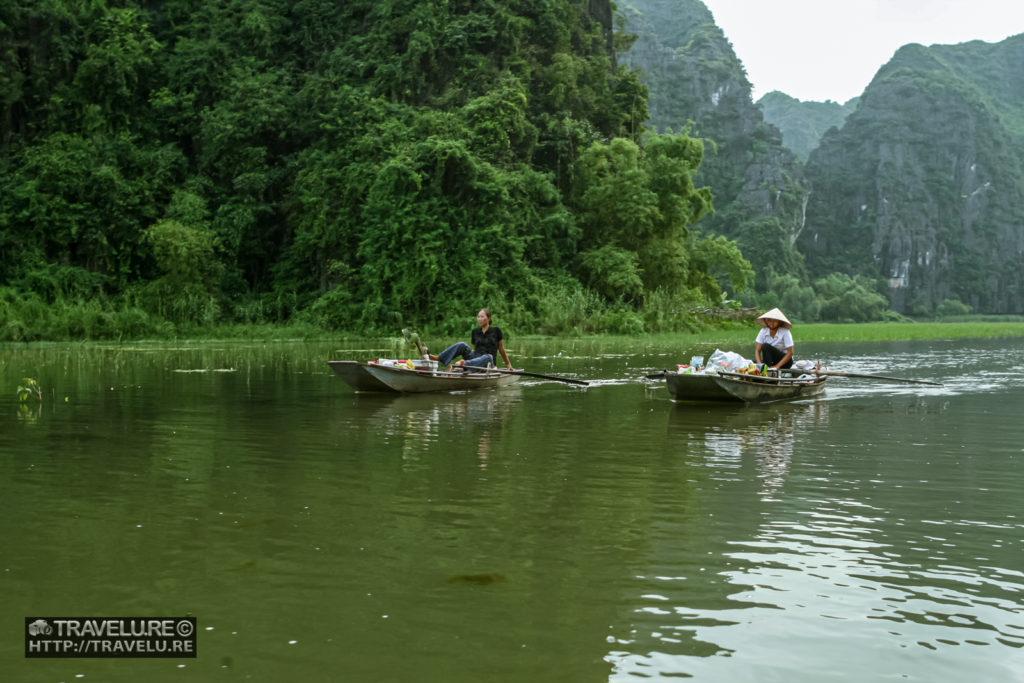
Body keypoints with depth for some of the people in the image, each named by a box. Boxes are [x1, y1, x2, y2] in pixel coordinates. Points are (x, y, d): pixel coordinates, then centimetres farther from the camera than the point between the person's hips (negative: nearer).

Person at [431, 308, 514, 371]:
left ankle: (465, 363, -60)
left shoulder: (496, 331, 2)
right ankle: (438, 358, -29)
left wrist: (508, 364, 14)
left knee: (488, 357, -38)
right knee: (462, 345, -17)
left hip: (487, 364, -4)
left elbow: (501, 349, 9)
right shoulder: (475, 331, 13)